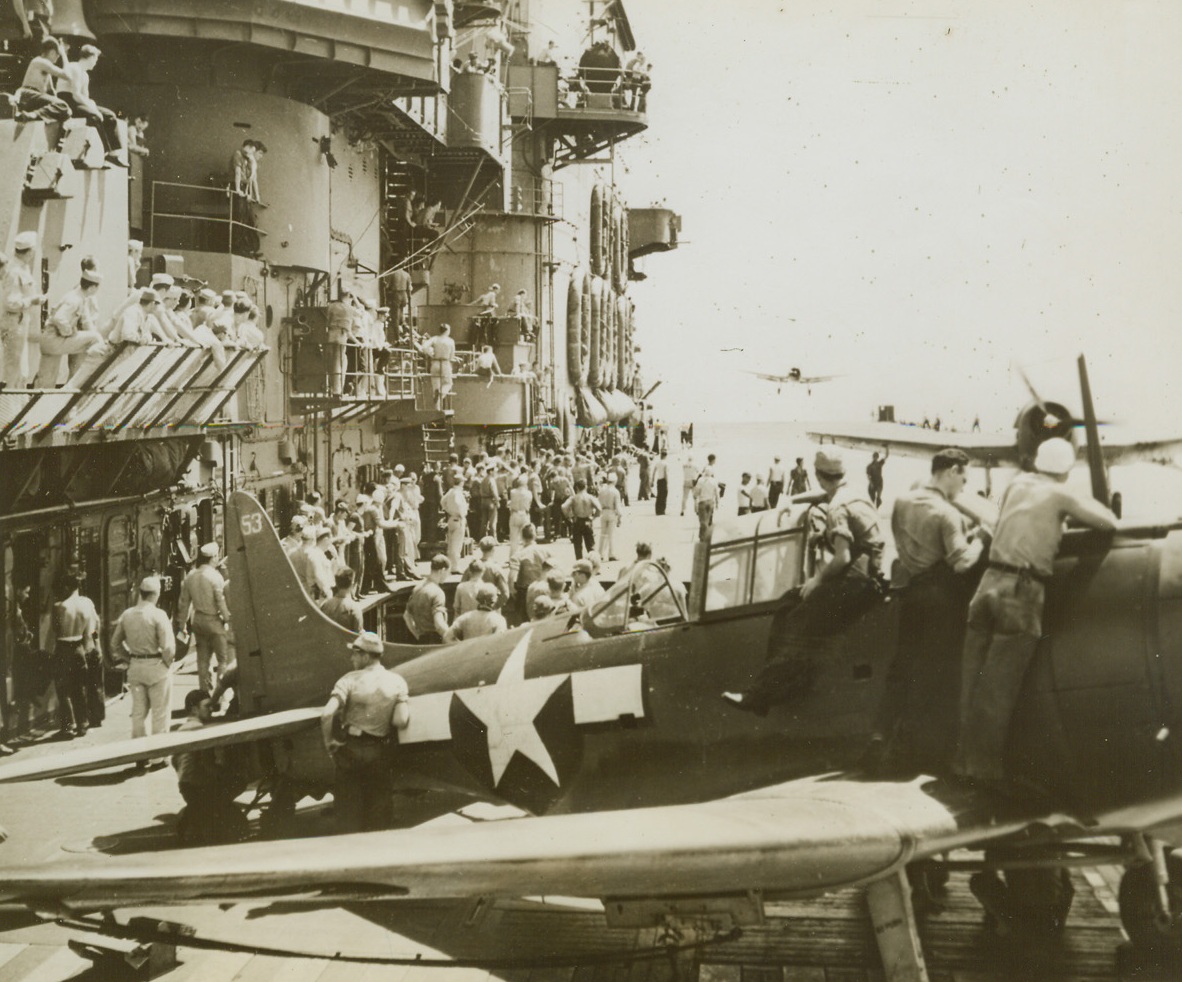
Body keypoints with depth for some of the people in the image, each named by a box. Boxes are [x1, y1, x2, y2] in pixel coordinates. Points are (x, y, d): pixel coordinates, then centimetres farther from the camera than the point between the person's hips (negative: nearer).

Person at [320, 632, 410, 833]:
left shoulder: (350, 680, -9)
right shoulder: (397, 682, -2)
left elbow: (327, 714, -20)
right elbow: (401, 722, -12)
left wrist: (329, 743, -7)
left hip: (350, 748, -2)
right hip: (378, 751, 2)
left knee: (348, 810, 11)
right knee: (379, 811, 13)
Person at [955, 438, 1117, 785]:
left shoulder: (1017, 484, 15)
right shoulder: (1060, 496, 1)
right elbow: (1109, 522, 2)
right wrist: (1083, 506, 21)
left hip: (990, 583, 5)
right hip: (1022, 591, -5)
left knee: (973, 679, 8)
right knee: (999, 686, -2)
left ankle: (966, 758, 13)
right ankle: (985, 765, 0)